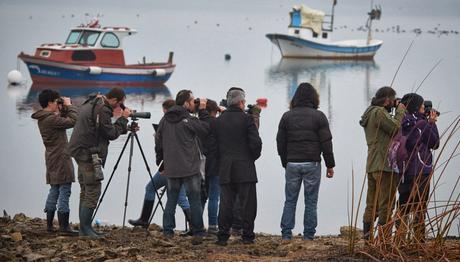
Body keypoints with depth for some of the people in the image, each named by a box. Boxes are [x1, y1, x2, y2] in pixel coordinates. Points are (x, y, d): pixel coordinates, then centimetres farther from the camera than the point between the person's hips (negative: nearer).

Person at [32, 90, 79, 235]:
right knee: (64, 191, -7)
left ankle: (49, 224, 15)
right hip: (61, 159, -10)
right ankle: (64, 226, -7)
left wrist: (64, 110, 6)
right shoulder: (51, 119, -19)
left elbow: (64, 121, 19)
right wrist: (69, 106, -8)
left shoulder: (43, 119, 10)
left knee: (54, 190, 13)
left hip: (52, 160, 10)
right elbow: (73, 121, -20)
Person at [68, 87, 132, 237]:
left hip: (82, 153, 11)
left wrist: (126, 128, 19)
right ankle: (85, 228, -6)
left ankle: (85, 228, 15)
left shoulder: (91, 104, 16)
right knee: (93, 191, -7)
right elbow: (111, 134, -13)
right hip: (89, 155, -11)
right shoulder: (101, 110, -17)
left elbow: (107, 129, 24)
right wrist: (123, 118, -2)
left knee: (86, 191, 13)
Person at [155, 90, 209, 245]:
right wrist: (203, 112, 2)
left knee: (171, 200, 11)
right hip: (190, 168, -5)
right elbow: (206, 130, -3)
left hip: (171, 168, 5)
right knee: (195, 200, 1)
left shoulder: (165, 120, 7)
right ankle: (198, 234, 1)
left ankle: (167, 232, 8)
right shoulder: (189, 120, -11)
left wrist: (160, 161, 20)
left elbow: (158, 142, 11)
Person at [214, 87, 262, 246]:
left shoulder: (218, 121, 8)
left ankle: (223, 236, 1)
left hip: (225, 170, 4)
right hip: (245, 169, -4)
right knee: (247, 203, 2)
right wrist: (253, 157, 8)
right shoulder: (246, 119, -6)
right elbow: (256, 143, -10)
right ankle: (247, 236, 2)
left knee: (226, 203, 4)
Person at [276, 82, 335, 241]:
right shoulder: (318, 116, -3)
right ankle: (308, 236, 1)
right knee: (311, 201, 2)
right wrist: (330, 165, 2)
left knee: (290, 200, 7)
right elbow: (326, 143, -4)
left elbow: (280, 143, 8)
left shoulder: (287, 116, 5)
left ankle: (286, 235, 3)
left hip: (292, 164, 2)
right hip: (312, 164, -2)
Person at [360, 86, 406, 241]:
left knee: (371, 205, 11)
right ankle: (384, 238, -9)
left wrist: (398, 112, 12)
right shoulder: (379, 112, -12)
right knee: (386, 205, -7)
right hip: (385, 166, -10)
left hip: (372, 166, 10)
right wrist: (400, 111, -3)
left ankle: (367, 236, 12)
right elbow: (396, 128, -17)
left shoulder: (370, 113, 20)